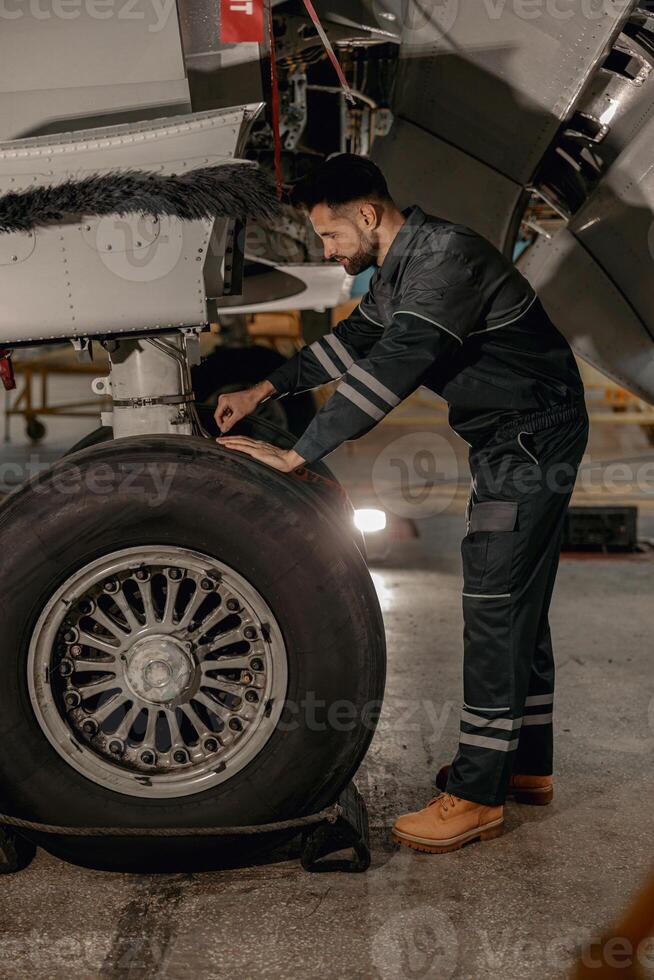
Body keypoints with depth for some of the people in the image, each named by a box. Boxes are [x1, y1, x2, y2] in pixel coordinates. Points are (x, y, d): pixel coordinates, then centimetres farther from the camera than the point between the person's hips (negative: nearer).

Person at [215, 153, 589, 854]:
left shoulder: (445, 258, -24)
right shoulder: (399, 267, 9)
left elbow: (392, 368, -32)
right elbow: (352, 340, 22)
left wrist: (296, 456, -31)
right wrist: (264, 390, 17)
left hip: (532, 437, -10)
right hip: (508, 442, 10)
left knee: (495, 607, -10)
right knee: (517, 605, 14)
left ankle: (477, 795, -3)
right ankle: (527, 765, 26)